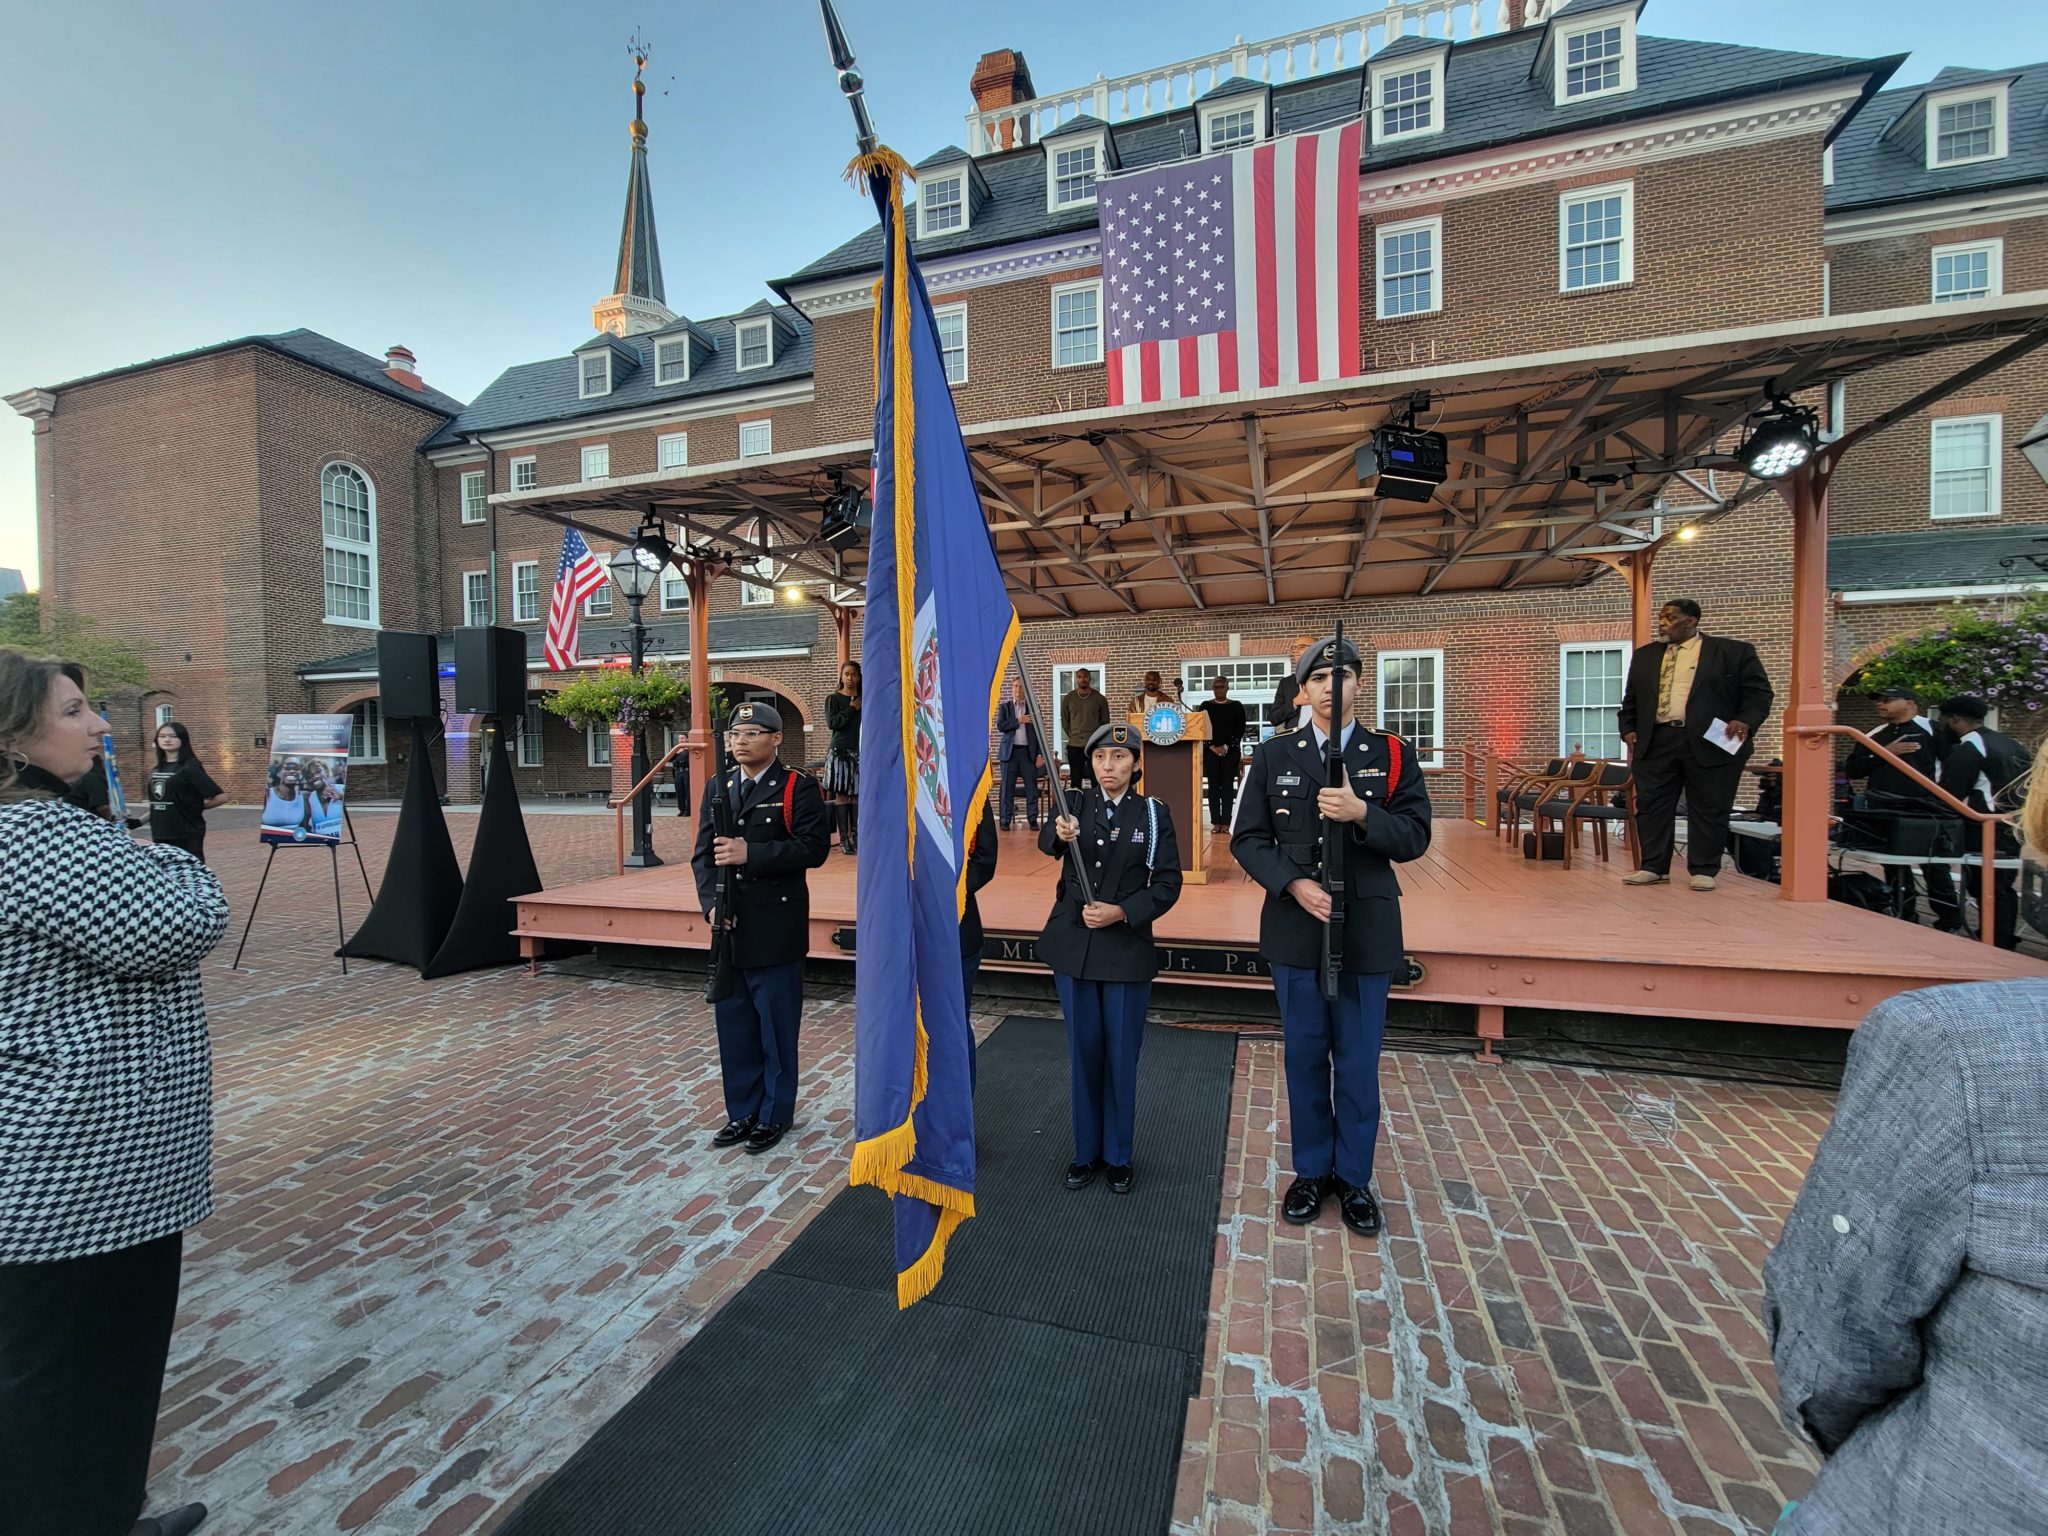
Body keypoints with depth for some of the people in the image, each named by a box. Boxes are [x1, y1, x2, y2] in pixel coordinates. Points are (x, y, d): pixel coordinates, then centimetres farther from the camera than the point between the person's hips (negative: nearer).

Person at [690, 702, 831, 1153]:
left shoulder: (798, 787, -6)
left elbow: (814, 847, -17)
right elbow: (703, 853, 7)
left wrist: (750, 853, -23)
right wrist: (711, 903, -8)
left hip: (776, 927, -5)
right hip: (729, 926, 5)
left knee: (777, 1027, 6)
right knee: (734, 1025, 14)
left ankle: (775, 1114, 23)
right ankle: (742, 1113, 31)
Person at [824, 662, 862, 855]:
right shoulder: (833, 699, 5)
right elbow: (831, 723, -7)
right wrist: (851, 709, -5)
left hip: (860, 751, 3)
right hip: (840, 751, -2)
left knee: (857, 794, 0)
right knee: (841, 794, -5)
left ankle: (856, 836, 5)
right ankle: (844, 839, -3)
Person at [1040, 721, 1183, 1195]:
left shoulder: (1154, 813, -2)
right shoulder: (1076, 804, 1)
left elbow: (1168, 883, -6)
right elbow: (1046, 841, -19)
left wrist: (1120, 912, -19)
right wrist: (1060, 834, -43)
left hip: (1127, 949, -1)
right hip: (1072, 944, 2)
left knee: (1121, 1057, 9)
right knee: (1084, 1052, 13)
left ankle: (1118, 1155, 29)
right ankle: (1086, 1151, 31)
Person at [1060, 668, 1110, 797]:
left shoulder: (1100, 699, 0)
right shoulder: (1068, 698, 3)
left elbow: (1105, 722, 7)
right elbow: (1065, 722, 12)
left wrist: (1096, 738, 4)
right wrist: (1073, 736, 8)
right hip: (1074, 746, 1)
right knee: (1075, 780, 2)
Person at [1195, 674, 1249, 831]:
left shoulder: (1236, 706, 5)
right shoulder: (1205, 706, 7)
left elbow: (1241, 729, 0)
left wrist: (1226, 747, -9)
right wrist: (1212, 747, -7)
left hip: (1231, 751, -1)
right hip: (1210, 751, 1)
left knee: (1228, 786, 0)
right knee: (1213, 786, 0)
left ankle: (1225, 822, 2)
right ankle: (1215, 822, 4)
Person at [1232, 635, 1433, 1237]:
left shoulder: (1392, 754, 1)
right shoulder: (1273, 755, 1)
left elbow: (1415, 838, -4)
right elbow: (1248, 839, -1)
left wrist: (1363, 814, -22)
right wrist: (1294, 883, -16)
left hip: (1366, 931, 0)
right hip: (1296, 929, 1)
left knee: (1358, 1062, 10)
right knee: (1305, 1056, 13)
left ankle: (1354, 1176, 30)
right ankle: (1312, 1170, 31)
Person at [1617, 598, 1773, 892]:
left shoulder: (1734, 651, 4)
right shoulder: (1645, 656, 16)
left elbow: (1759, 692, 2)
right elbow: (1630, 699, 20)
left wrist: (1745, 721, -14)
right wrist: (1628, 729, 7)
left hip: (1712, 743, -3)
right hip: (1655, 743, 4)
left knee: (1709, 810, 2)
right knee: (1651, 805, 3)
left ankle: (1703, 870, 10)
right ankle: (1654, 867, 11)